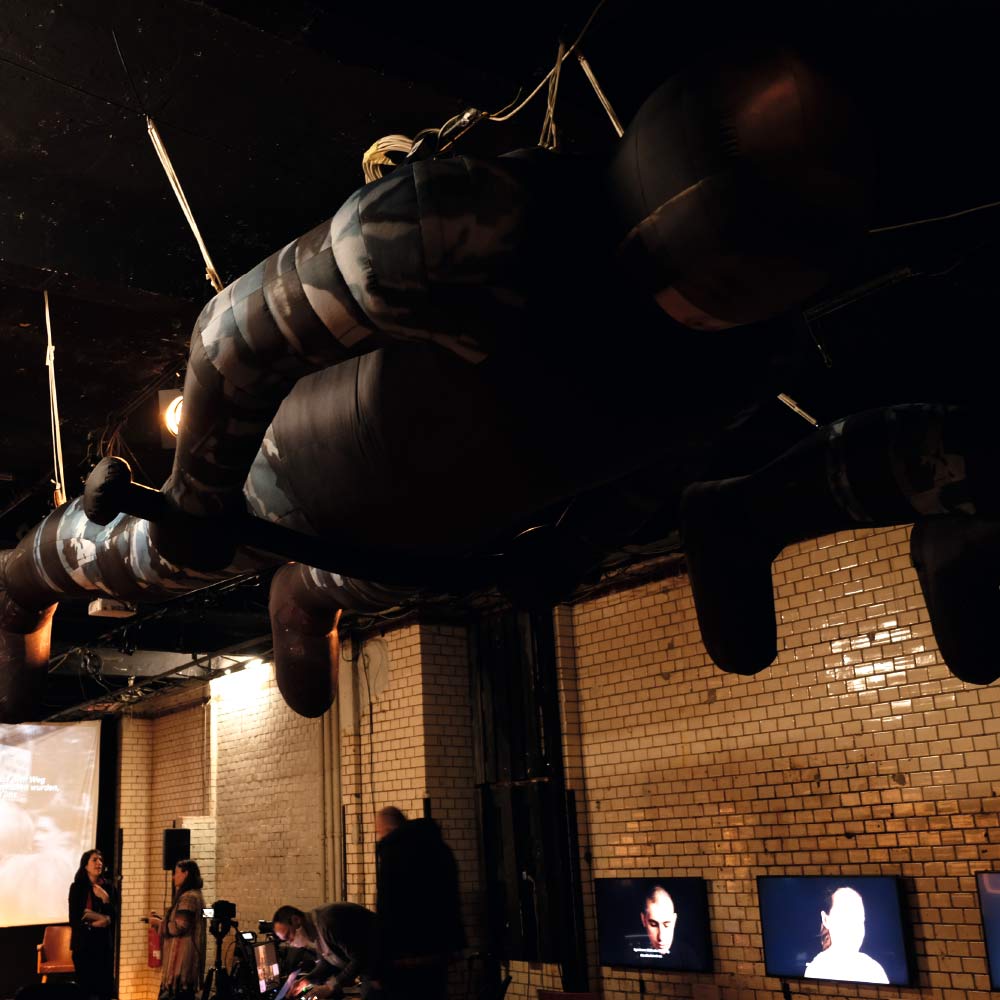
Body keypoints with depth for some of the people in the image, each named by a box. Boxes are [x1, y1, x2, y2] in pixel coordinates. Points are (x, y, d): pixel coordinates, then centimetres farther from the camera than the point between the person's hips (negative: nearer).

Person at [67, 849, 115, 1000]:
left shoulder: (107, 887, 5)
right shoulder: (77, 887, -2)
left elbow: (111, 918, 1)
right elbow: (74, 920, -5)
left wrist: (105, 899, -12)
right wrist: (95, 922, -5)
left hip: (103, 942, 2)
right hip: (83, 943, -2)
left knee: (103, 986, -3)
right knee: (85, 987, -5)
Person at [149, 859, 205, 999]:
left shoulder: (188, 897, -12)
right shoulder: (195, 896, 19)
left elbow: (179, 927, -17)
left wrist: (158, 923, -3)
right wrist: (161, 920, 17)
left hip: (182, 957, -10)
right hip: (189, 956, 10)